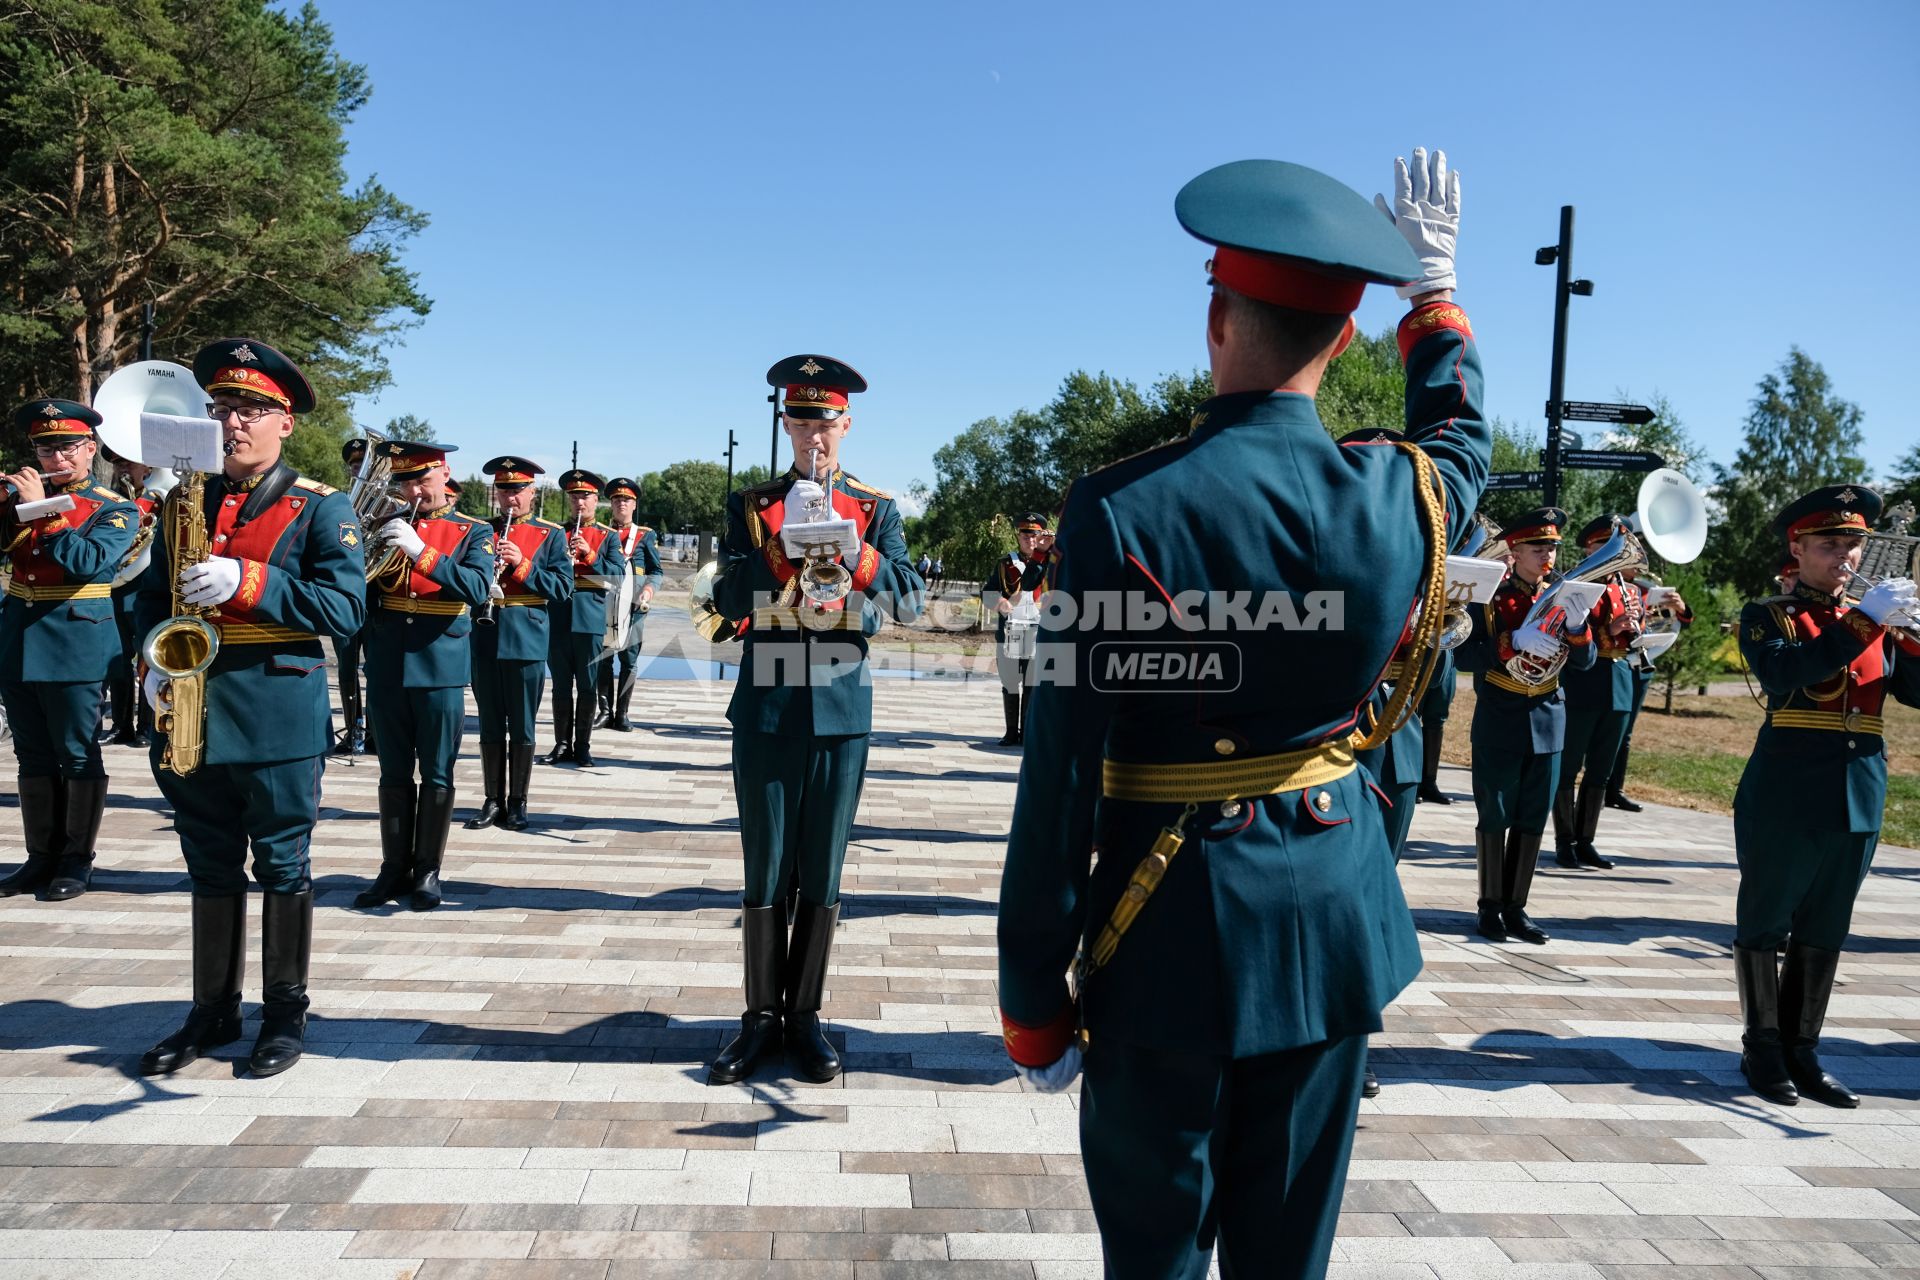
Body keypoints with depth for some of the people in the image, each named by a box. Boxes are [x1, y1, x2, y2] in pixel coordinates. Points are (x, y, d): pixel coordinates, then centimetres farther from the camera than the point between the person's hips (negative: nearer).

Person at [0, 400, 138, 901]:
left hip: (74, 646, -5)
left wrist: (42, 509, -19)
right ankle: (41, 857, 21)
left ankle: (77, 861, 10)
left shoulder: (114, 510, -3)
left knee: (78, 757, 1)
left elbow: (87, 562, -19)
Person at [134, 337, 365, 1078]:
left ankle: (285, 1012, 18)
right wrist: (153, 665, -1)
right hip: (191, 711, 5)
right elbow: (152, 597, 17)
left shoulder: (320, 508, -3)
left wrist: (244, 582, -23)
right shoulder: (185, 501, 13)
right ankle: (212, 1011, 26)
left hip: (279, 717, -5)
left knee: (282, 865, 5)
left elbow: (345, 608, -13)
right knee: (211, 869, 14)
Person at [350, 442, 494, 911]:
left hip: (440, 669, -3)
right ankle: (395, 869, 18)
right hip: (387, 669, 3)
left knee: (436, 775, 3)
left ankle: (427, 873, 12)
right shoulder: (386, 527, 11)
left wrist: (420, 552, -24)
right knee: (394, 775, 9)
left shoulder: (474, 533, 1)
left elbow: (477, 589, -16)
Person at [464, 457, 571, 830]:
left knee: (522, 727, 3)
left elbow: (563, 587, -3)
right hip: (484, 638, 3)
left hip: (527, 640, -2)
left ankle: (517, 803, 13)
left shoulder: (551, 534, 3)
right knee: (490, 726, 9)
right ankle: (493, 801, 18)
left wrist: (522, 565, -15)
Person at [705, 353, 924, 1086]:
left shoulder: (876, 509, 6)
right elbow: (731, 602, -6)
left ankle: (805, 1016, 17)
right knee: (765, 870, 5)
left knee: (822, 872, 7)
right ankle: (762, 1018, 16)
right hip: (765, 711, 0)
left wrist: (853, 551, -23)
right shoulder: (751, 506, 6)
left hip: (842, 711, 0)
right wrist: (784, 542, -20)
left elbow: (908, 600, -6)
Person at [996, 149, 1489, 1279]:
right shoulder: (1402, 497, -6)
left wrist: (1035, 998, -5)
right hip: (1337, 921, 4)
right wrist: (1434, 281, 35)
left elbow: (1063, 775, -15)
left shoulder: (1122, 512, -18)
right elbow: (1462, 438, 22)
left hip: (1173, 938, -4)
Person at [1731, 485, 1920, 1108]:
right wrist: (1865, 622, -24)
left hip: (1858, 800, 5)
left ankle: (1801, 1050, 21)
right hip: (1785, 795, -5)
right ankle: (1763, 1049, 14)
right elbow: (1784, 674, -22)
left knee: (1824, 932, 11)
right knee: (1764, 923, 4)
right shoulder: (1768, 616, -1)